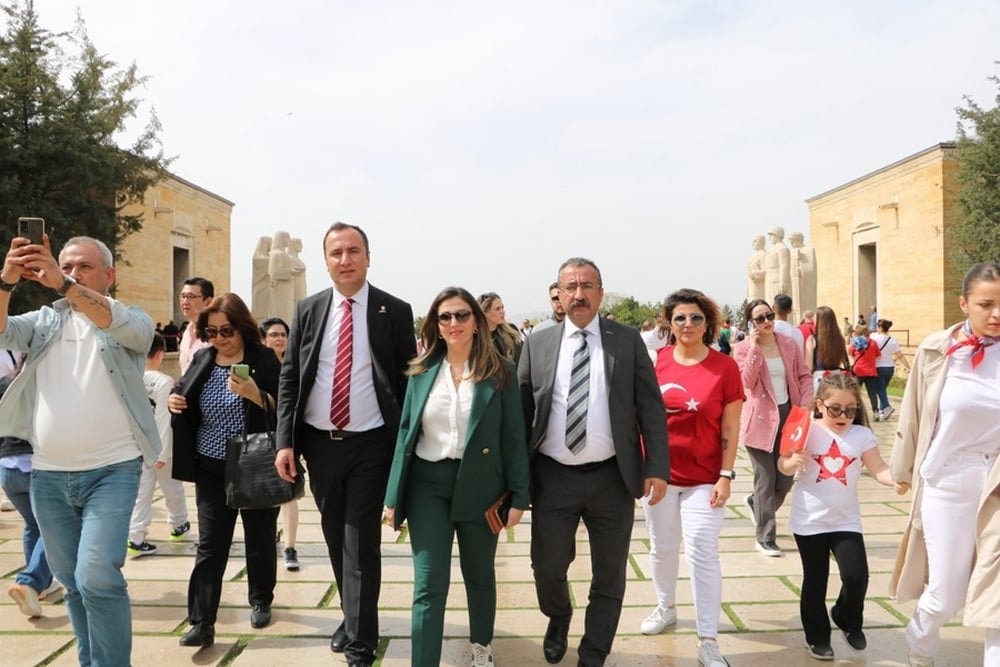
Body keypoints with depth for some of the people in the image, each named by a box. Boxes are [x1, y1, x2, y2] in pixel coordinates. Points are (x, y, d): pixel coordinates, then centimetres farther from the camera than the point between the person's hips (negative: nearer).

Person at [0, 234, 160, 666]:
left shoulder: (131, 321, 0)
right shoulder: (44, 320, 11)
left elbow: (121, 325, -23)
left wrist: (63, 285, -35)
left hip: (111, 471, -4)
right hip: (48, 474, 4)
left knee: (98, 579, -13)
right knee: (72, 582, 14)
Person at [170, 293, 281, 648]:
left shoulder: (264, 358, -8)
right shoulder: (202, 359, 4)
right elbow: (185, 397, 18)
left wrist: (254, 394, -29)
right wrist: (175, 401, -4)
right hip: (211, 468, 3)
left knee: (260, 539, 12)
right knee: (209, 545, 2)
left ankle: (261, 601, 33)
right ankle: (201, 622, 6)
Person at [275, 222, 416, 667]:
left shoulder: (395, 312, -4)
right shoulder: (308, 310, 4)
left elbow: (407, 381, -2)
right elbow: (289, 377, 5)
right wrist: (285, 441, -3)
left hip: (369, 445, -3)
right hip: (320, 443, 4)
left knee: (361, 544, -1)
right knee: (336, 540, 16)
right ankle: (354, 617, 36)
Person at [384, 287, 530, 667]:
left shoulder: (500, 372, -4)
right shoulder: (422, 371, 2)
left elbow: (514, 436, -3)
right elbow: (406, 432, 5)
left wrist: (519, 495, -7)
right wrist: (394, 496, 3)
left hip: (479, 485, 0)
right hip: (428, 484, 1)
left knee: (479, 575, 18)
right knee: (429, 585, -1)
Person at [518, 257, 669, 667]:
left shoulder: (628, 341, -1)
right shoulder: (537, 344, 2)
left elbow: (651, 408, -1)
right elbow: (520, 410, 3)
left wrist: (657, 467, -8)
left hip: (612, 478, 0)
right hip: (552, 478, 1)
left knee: (609, 575, 11)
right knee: (547, 566, 11)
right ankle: (559, 618, 45)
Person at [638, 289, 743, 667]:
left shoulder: (725, 366, -7)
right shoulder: (655, 362, -2)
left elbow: (730, 428, -4)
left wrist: (726, 476, -9)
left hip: (704, 477, -2)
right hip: (659, 472, 2)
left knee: (702, 553, -3)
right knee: (662, 547, 16)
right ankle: (665, 608, 39)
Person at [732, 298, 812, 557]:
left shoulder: (789, 344, 6)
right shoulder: (742, 349, -5)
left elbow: (804, 376, 9)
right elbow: (748, 382, -17)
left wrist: (805, 405, -4)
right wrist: (754, 349, -20)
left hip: (788, 416, 4)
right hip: (760, 420, -4)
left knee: (785, 480, 10)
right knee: (766, 481, -1)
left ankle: (755, 504, 41)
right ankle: (765, 538, 10)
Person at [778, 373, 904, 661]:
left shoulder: (861, 435, -5)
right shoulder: (807, 431, -10)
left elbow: (878, 468, -9)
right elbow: (783, 466, -5)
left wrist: (896, 480, -29)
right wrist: (793, 461, -27)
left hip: (846, 521, 1)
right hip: (809, 521, -1)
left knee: (856, 576, -5)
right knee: (815, 581, 9)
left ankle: (848, 620, 27)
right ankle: (817, 636, 27)